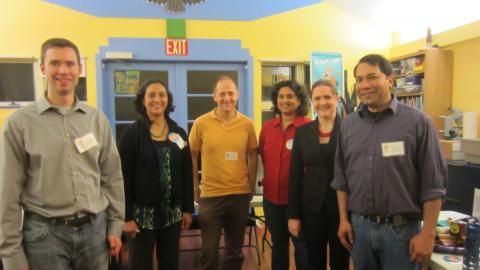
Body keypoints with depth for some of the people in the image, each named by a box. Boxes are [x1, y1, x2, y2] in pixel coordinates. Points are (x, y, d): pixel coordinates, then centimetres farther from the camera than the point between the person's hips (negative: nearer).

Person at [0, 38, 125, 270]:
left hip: (95, 228, 3)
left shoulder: (97, 119, 3)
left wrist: (115, 225, 5)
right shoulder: (19, 122, -5)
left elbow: (112, 176, 6)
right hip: (44, 233, -2)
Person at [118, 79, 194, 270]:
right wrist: (126, 216, -12)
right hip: (141, 212, -3)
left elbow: (187, 174, 6)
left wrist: (188, 209, 4)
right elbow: (123, 177, -9)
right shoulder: (131, 133, -7)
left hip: (172, 212, 4)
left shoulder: (179, 133, 5)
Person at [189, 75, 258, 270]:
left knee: (235, 249, 18)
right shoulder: (201, 123, -7)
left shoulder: (247, 124, -1)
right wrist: (195, 187, 1)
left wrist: (252, 186, 8)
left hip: (240, 195, 2)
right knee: (209, 250, 9)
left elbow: (252, 156, 8)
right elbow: (192, 156, 1)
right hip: (210, 195, -2)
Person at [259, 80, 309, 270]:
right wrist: (270, 179, 13)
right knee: (278, 245, 20)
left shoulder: (308, 126, -12)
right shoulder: (267, 127, 5)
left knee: (301, 246, 9)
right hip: (272, 196, 5)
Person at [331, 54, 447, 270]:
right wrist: (344, 219, 6)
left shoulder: (418, 122, -9)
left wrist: (428, 234, -10)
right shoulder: (348, 124, 4)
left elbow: (433, 184, -8)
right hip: (358, 225, 4)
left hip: (401, 228, -3)